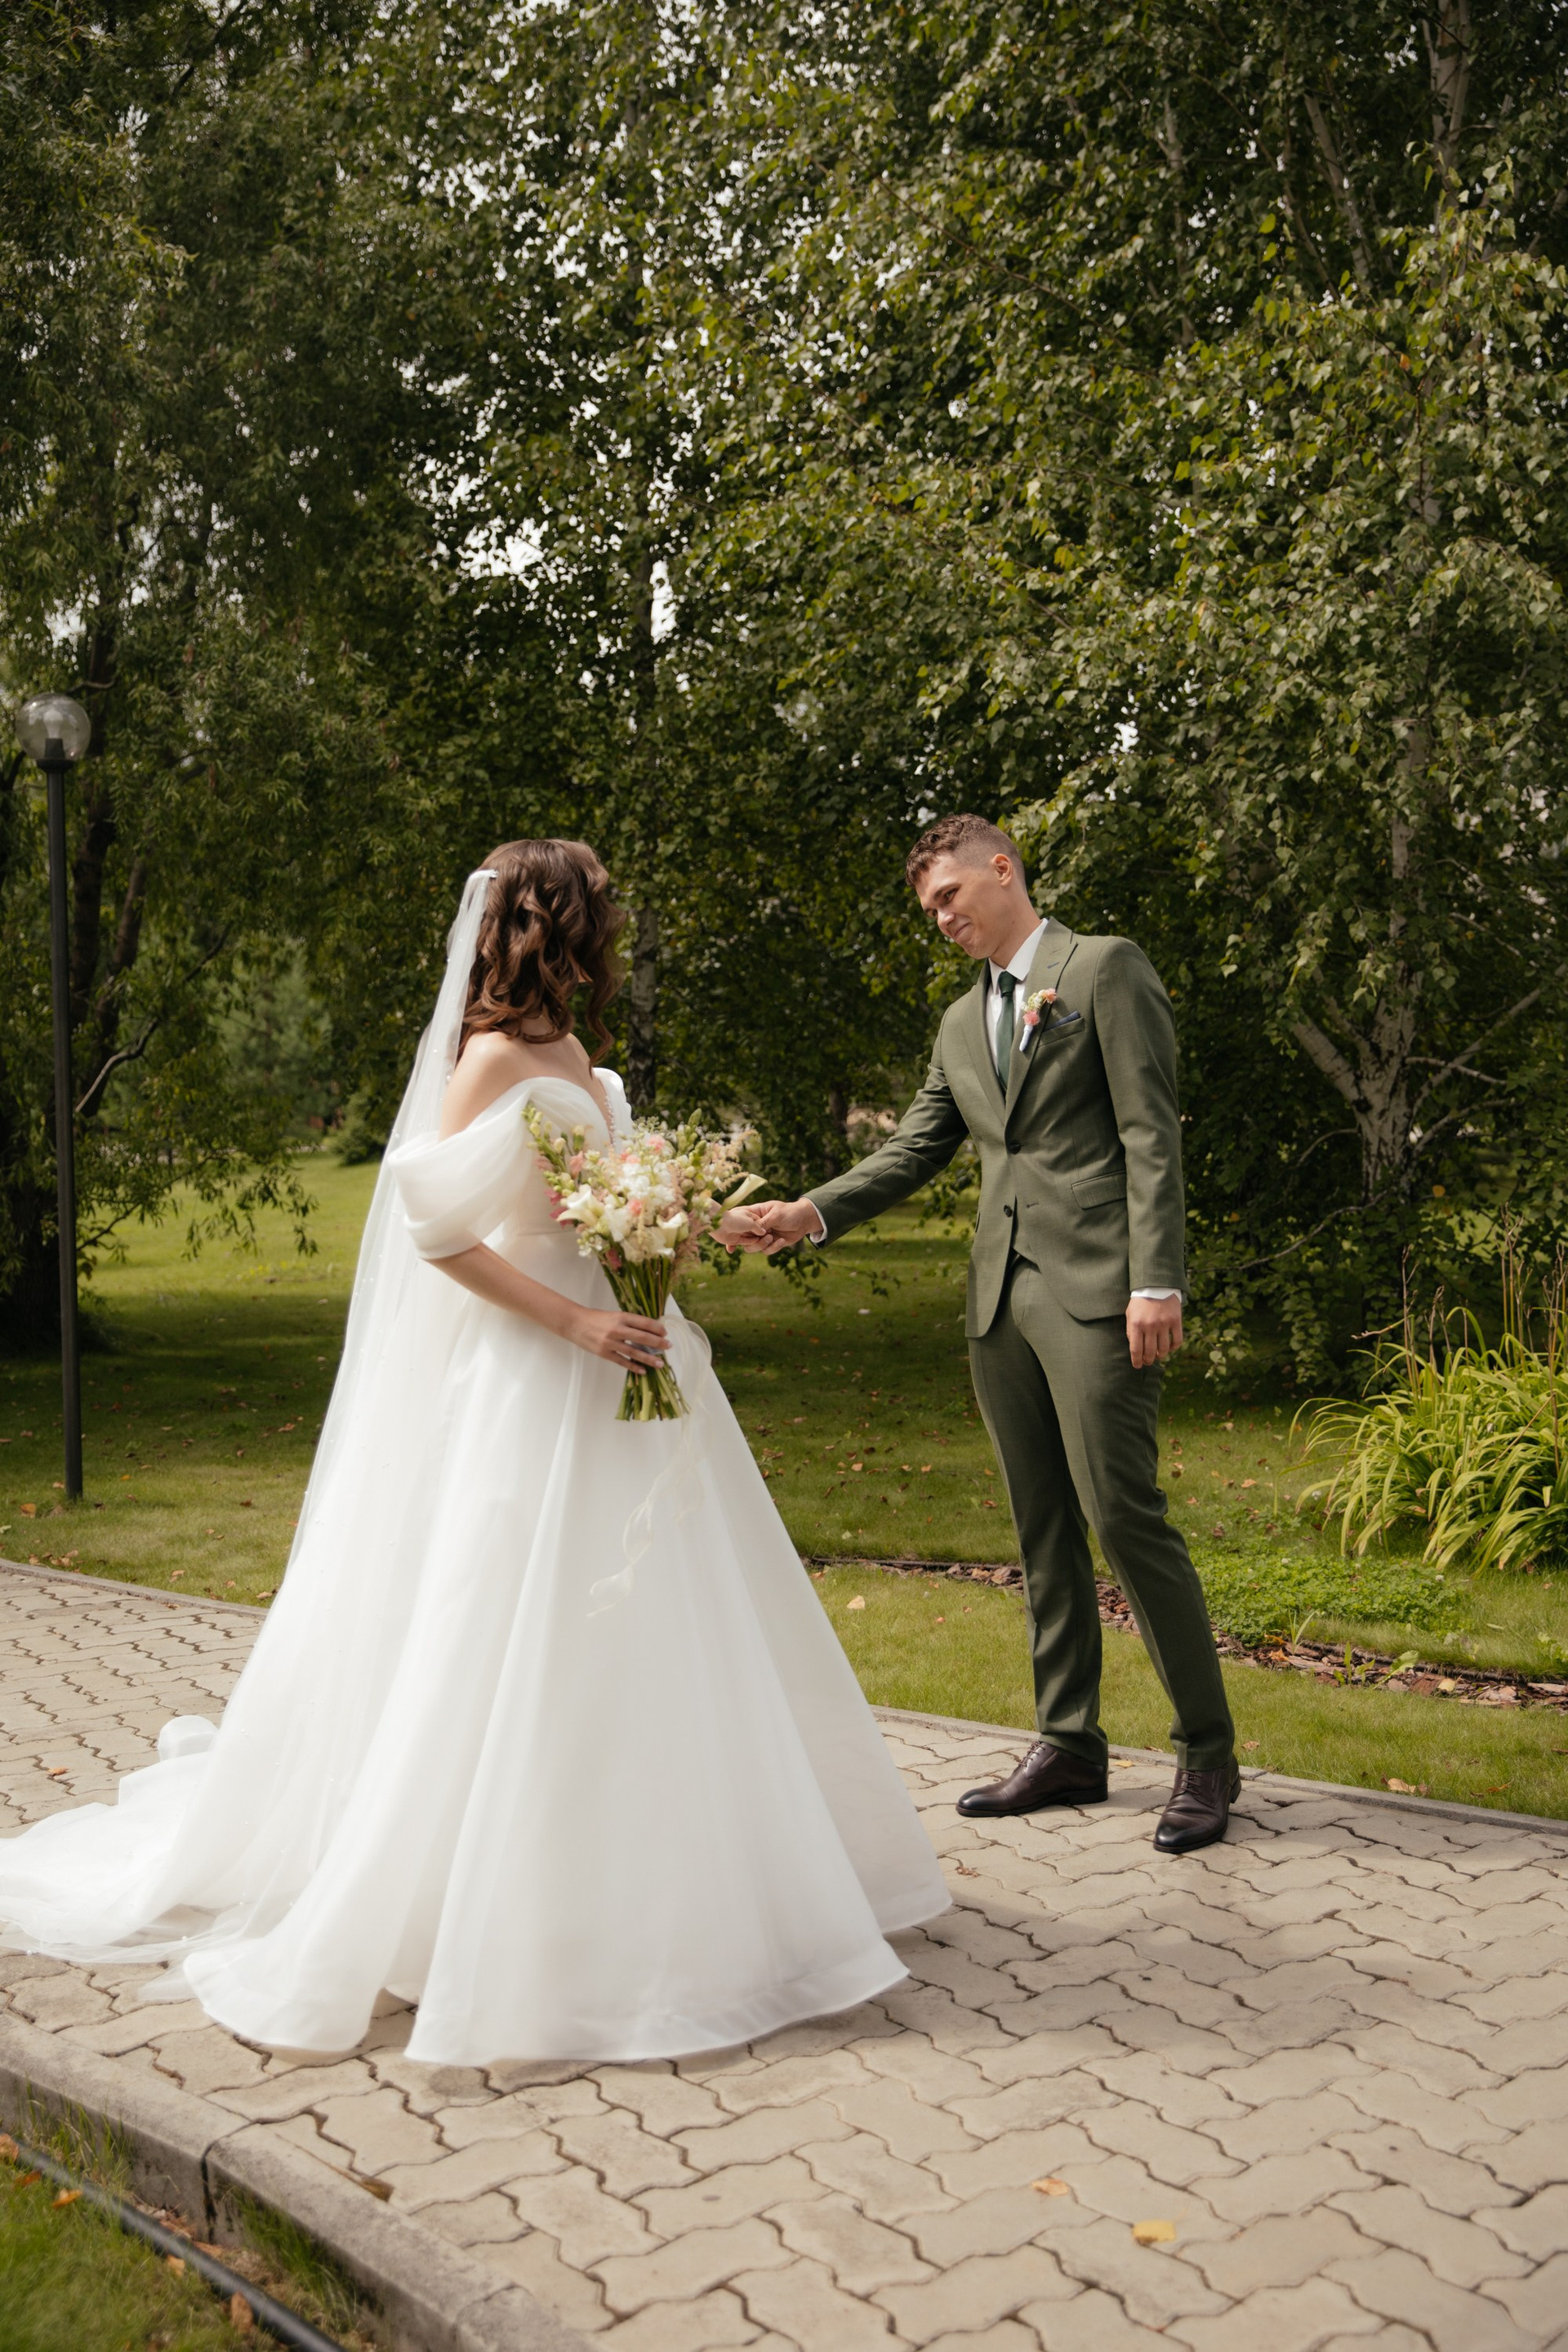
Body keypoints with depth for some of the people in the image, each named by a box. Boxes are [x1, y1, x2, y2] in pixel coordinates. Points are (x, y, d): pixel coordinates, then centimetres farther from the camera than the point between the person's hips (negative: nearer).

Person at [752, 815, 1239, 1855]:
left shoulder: (1105, 968, 0)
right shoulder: (961, 1022, 20)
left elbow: (1151, 1132, -8)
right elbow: (914, 1148, 17)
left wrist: (1157, 1281, -16)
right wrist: (814, 1213, 1)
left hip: (1097, 1290, -7)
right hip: (1001, 1297, 7)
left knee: (1125, 1514, -8)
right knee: (1044, 1531, 10)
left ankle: (1206, 1752, 5)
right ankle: (1070, 1748, 18)